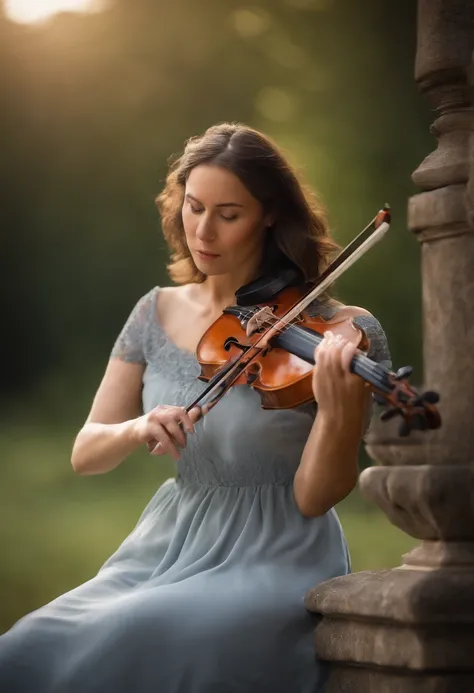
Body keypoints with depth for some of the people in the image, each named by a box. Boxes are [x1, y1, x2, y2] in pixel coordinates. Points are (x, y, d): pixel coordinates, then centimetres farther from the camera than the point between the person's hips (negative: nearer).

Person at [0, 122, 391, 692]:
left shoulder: (337, 331, -7)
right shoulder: (157, 314, 6)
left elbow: (314, 498, -9)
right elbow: (85, 454, 5)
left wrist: (337, 410, -28)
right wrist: (137, 429, -18)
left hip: (277, 562, -4)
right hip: (168, 552, 4)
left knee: (129, 646, -32)